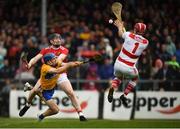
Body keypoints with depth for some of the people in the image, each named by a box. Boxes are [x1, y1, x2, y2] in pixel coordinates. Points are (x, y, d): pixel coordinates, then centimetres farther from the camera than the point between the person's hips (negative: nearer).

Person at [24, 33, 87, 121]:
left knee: (71, 93, -15)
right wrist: (30, 64, -26)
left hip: (60, 75, -1)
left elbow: (60, 58, -21)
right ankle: (28, 104, 19)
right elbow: (36, 58, -5)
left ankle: (80, 114, -12)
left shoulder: (64, 50, -2)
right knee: (34, 90, -11)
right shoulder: (46, 50, 3)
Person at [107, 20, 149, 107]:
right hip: (129, 68, -1)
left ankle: (112, 88, 2)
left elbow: (121, 34, 16)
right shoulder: (145, 43, -3)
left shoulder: (129, 35, -8)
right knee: (134, 78, 33)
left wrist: (120, 26, 39)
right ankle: (124, 95, 19)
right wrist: (122, 26, 24)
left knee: (118, 77, 33)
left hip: (118, 64, 1)